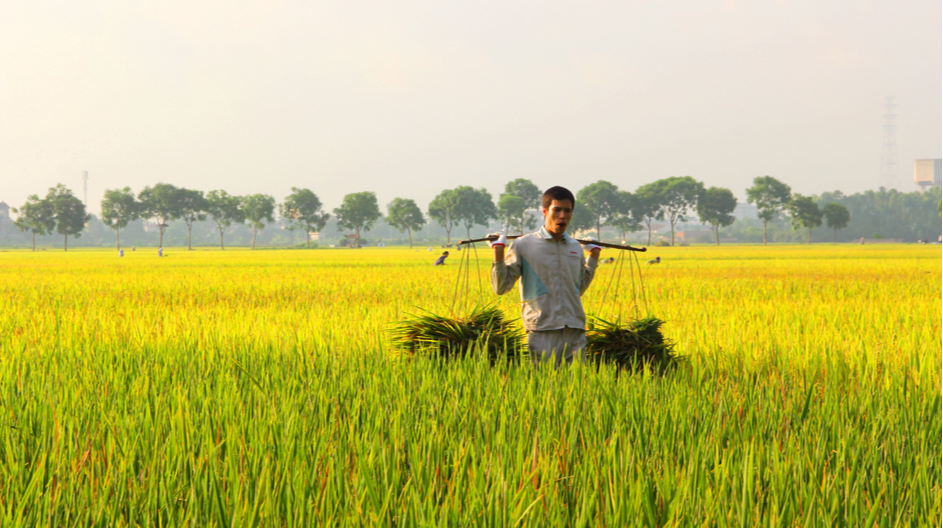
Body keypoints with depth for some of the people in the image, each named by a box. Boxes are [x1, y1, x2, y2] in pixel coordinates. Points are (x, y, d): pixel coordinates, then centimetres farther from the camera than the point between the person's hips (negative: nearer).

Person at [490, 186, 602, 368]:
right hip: (543, 331, -4)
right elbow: (501, 288, 1)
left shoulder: (576, 248, 15)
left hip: (575, 332, 4)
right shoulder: (523, 245, 1)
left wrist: (594, 256, 24)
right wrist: (498, 251, -8)